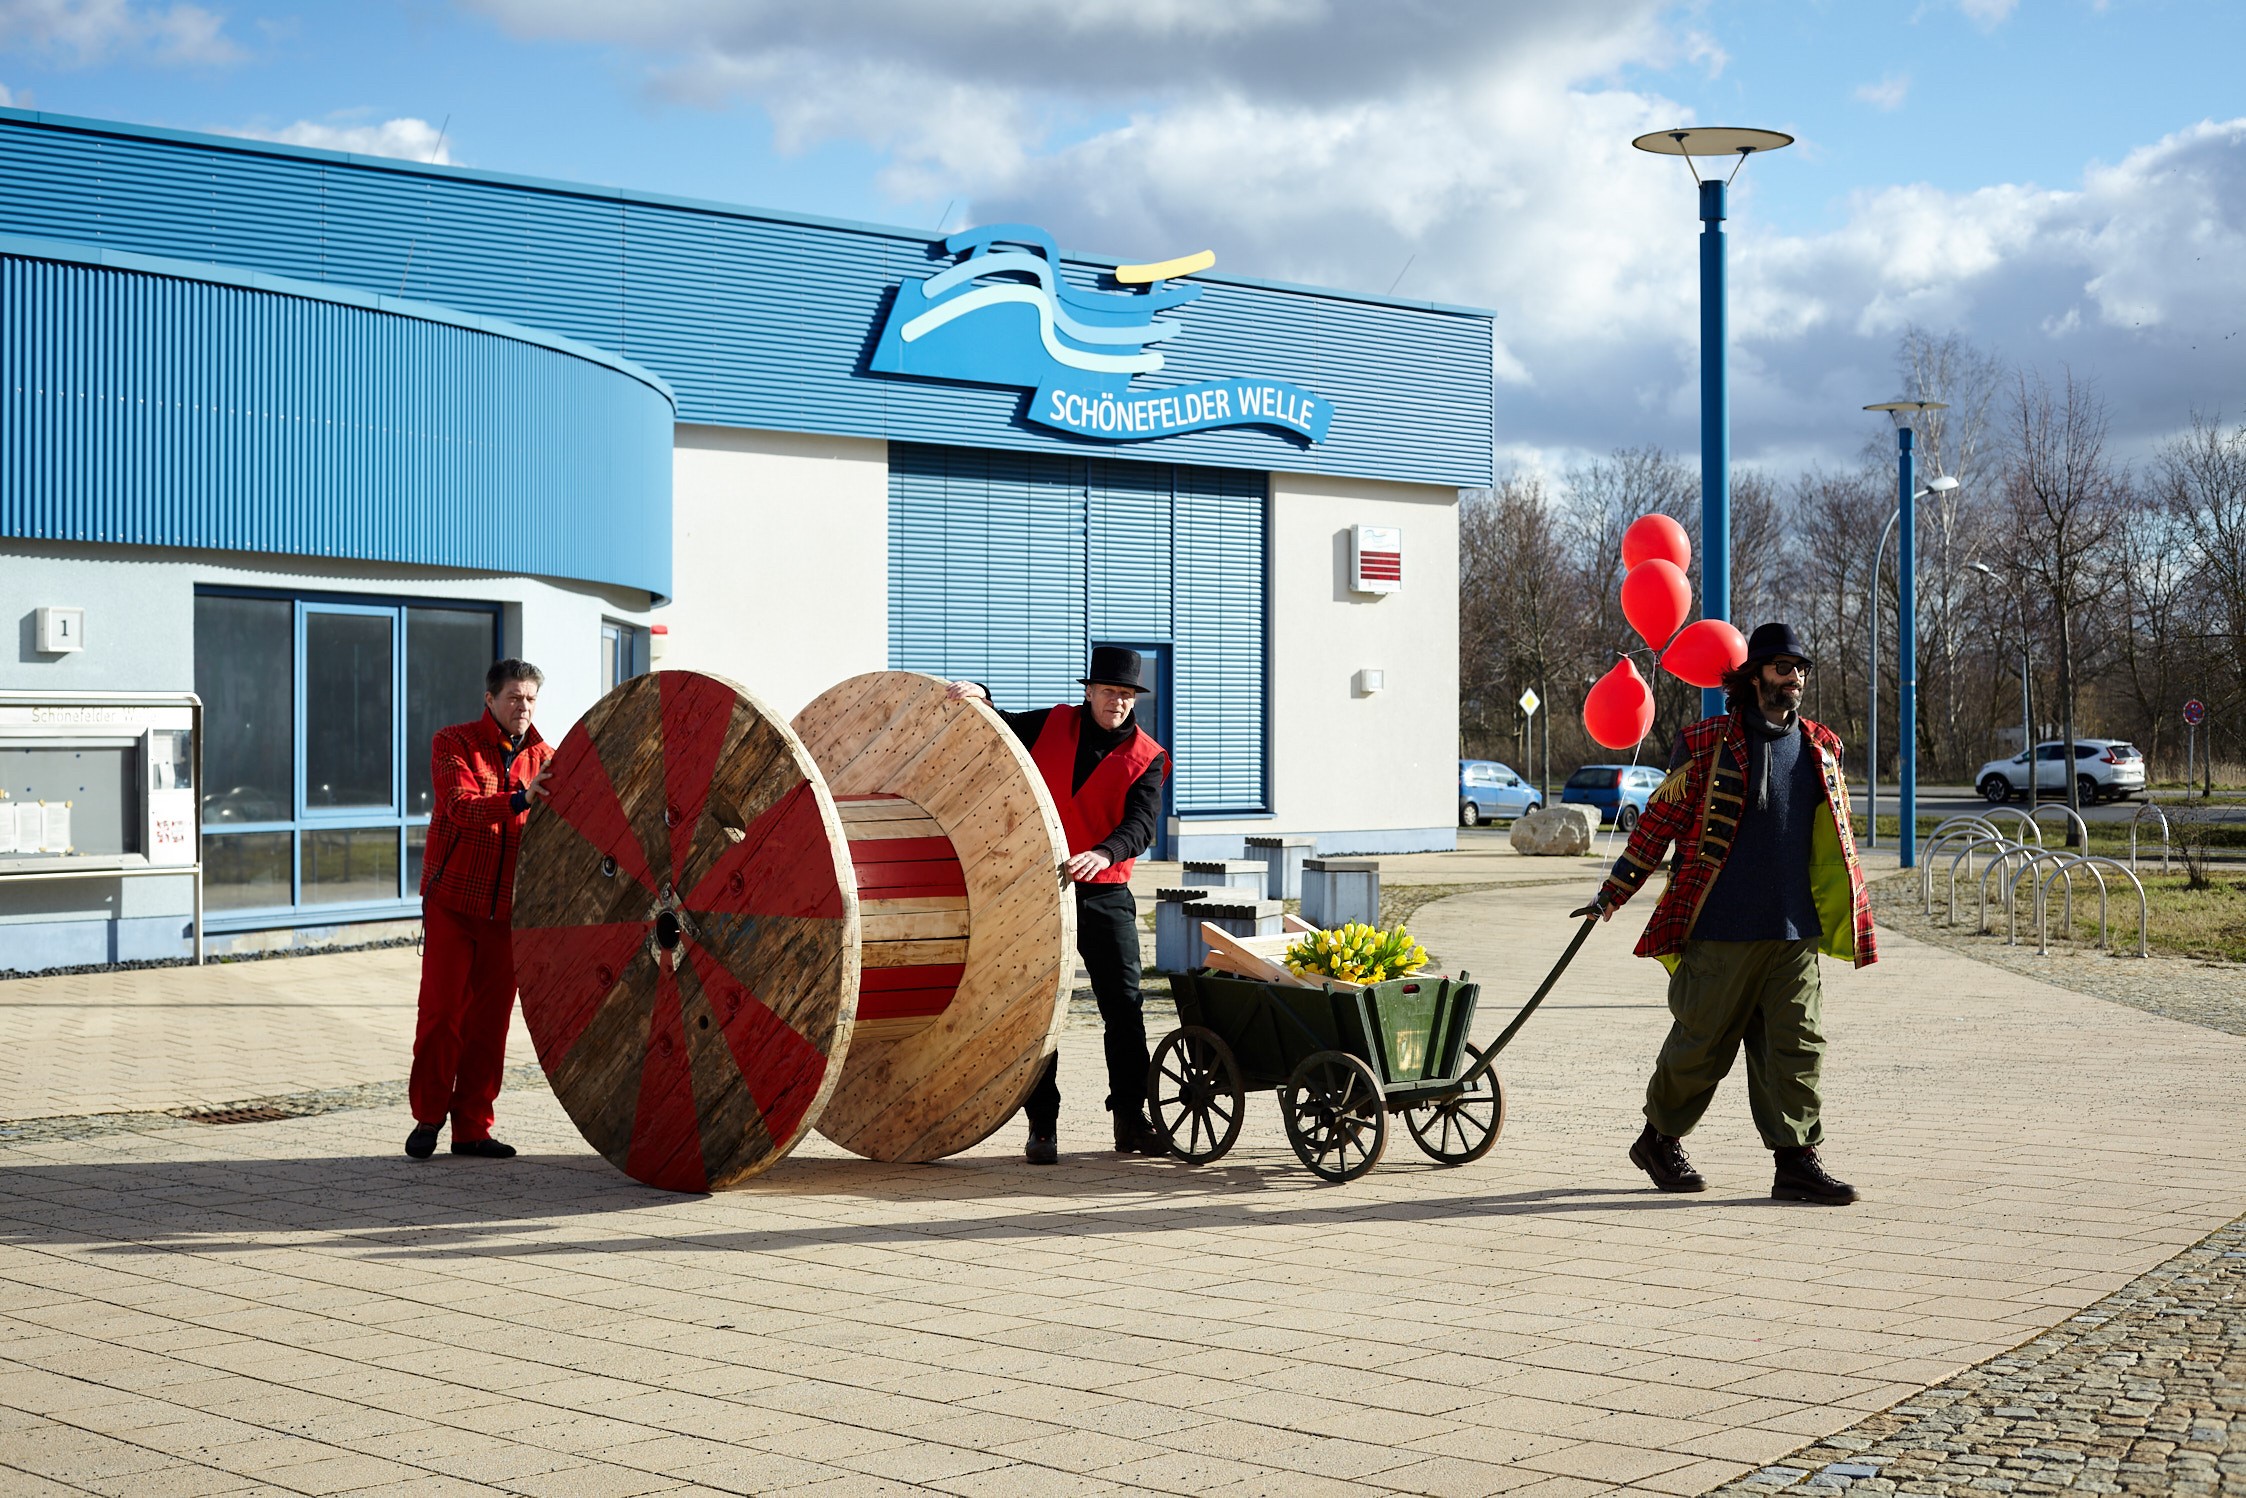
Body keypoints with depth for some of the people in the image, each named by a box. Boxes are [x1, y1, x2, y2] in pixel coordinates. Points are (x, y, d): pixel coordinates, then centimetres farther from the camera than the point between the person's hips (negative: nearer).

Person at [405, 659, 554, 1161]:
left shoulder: (543, 756, 9)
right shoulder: (454, 744, -3)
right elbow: (461, 807, -21)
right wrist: (519, 801, -35)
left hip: (507, 907, 3)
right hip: (453, 898, -3)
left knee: (491, 1017, 4)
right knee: (441, 1010, -4)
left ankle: (472, 1127, 11)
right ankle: (428, 1116, 9)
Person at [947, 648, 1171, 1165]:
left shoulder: (1146, 758, 0)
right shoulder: (1052, 725, 6)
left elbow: (1140, 825, -15)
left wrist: (1104, 853, -35)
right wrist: (979, 699, -6)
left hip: (1105, 893, -1)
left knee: (1124, 1008, -1)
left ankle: (1131, 1120, 11)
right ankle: (1041, 1126, 7)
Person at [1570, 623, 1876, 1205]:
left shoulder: (1821, 748, 13)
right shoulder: (1707, 744, -3)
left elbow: (1836, 840, 23)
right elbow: (1658, 821, 1)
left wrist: (1853, 915, 25)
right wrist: (1612, 894, 1)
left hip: (1796, 935, 4)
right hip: (1720, 929, -4)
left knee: (1798, 1046, 0)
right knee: (1701, 1043, 4)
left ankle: (1797, 1161, 4)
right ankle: (1659, 1139, 23)